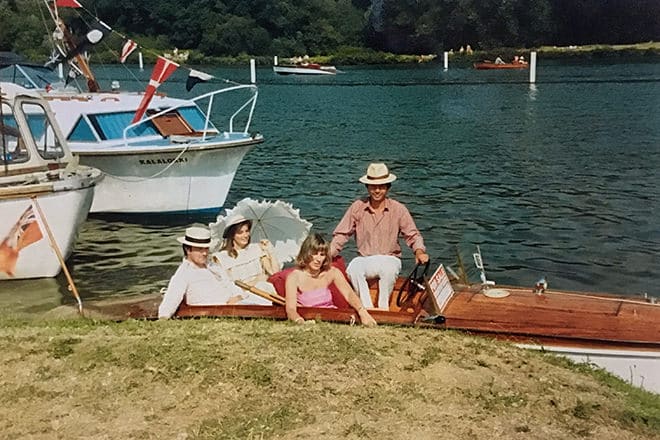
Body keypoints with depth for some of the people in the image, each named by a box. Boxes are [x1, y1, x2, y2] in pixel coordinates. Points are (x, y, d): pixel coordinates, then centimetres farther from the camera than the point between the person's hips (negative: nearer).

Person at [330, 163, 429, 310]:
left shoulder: (398, 209, 0)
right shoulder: (357, 207, 1)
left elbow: (413, 235, 1)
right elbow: (341, 234, 3)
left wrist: (419, 251, -20)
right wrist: (327, 256, -11)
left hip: (390, 258, -1)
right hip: (364, 260, 1)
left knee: (388, 269, -36)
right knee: (353, 269, -33)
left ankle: (383, 308, -21)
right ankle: (367, 309, -25)